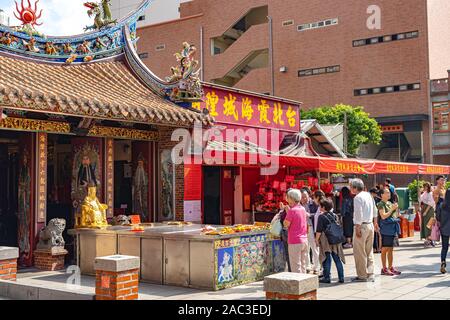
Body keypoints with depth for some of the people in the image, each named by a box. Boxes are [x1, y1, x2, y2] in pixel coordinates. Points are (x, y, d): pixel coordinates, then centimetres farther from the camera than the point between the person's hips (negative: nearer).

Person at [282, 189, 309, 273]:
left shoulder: (292, 210, -15)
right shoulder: (303, 209, 8)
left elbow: (286, 224, -9)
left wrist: (287, 210, -1)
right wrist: (288, 210, 16)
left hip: (295, 242, -7)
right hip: (304, 240, 7)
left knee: (296, 267, -1)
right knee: (303, 266, 14)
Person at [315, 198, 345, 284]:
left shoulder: (321, 216, -10)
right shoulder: (334, 215, 7)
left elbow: (319, 230, -12)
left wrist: (317, 240, -4)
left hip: (326, 240, -5)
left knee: (327, 259, 0)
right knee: (337, 259, 8)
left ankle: (327, 277, 3)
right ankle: (341, 277, 9)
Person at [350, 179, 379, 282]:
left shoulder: (357, 198, -15)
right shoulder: (369, 195, 11)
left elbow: (359, 214, -20)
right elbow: (375, 210, 19)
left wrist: (357, 228, -19)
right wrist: (375, 222, 30)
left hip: (362, 226, -9)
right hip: (370, 225, 9)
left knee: (359, 252, -1)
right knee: (369, 252, 13)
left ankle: (362, 276, 2)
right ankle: (370, 274, 16)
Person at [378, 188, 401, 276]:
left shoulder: (390, 203, 16)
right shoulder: (381, 204, -8)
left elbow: (396, 215, 21)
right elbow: (383, 216, -18)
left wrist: (396, 209, 3)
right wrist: (392, 209, -13)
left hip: (393, 228, 8)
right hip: (386, 228, -8)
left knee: (391, 249, 12)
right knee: (385, 249, -3)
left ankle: (391, 267, 19)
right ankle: (384, 269, 2)